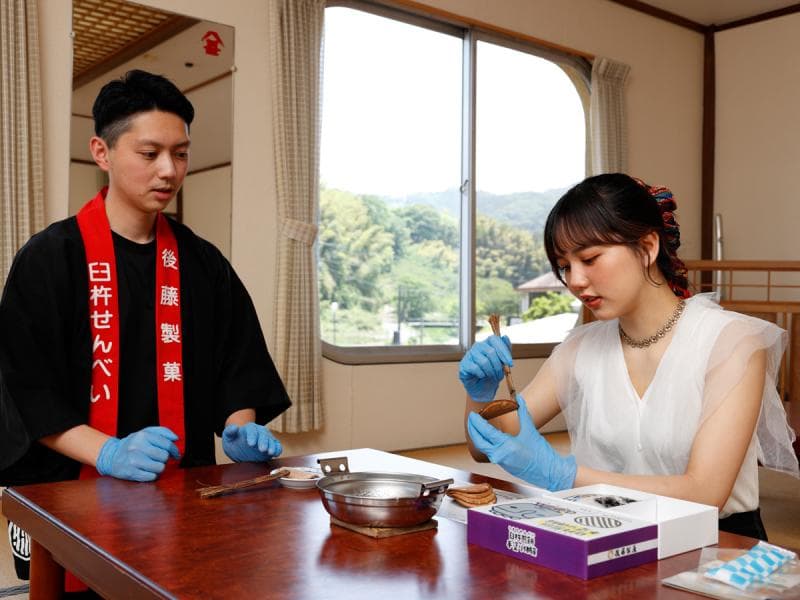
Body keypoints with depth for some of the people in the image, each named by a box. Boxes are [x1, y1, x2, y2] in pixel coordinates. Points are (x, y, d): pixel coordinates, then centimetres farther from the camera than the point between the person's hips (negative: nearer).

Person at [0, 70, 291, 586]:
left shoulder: (203, 263, 8)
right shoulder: (50, 258, -3)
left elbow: (237, 365, 10)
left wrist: (239, 429, -9)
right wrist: (108, 453, -20)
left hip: (184, 488, 3)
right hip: (73, 492, -2)